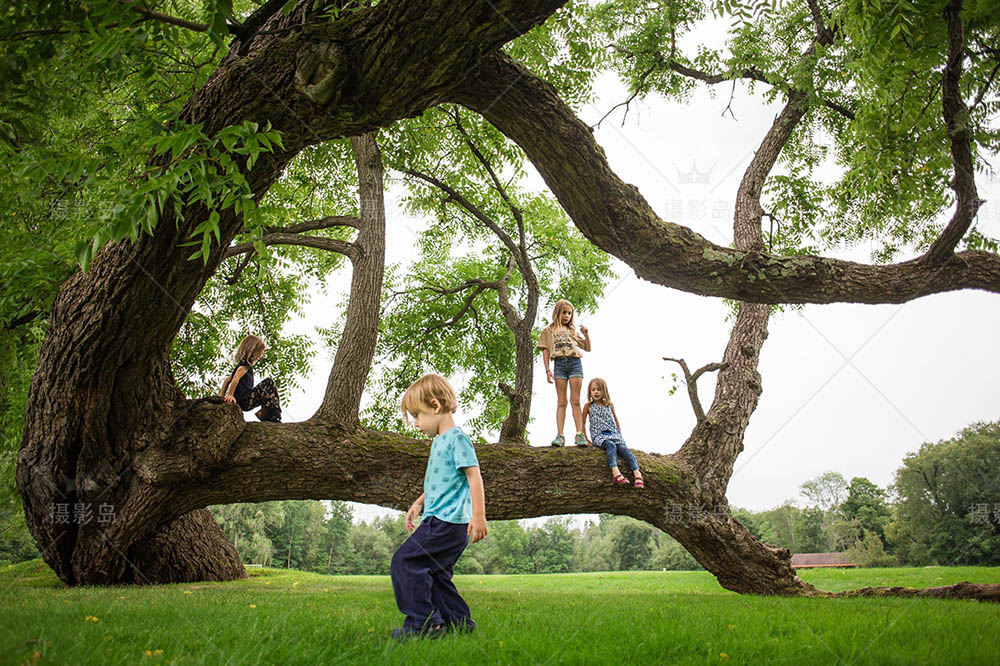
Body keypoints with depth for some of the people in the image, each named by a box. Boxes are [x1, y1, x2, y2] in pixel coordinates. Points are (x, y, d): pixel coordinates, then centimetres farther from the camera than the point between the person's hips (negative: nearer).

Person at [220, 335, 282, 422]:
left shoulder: (241, 364, 22)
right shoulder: (246, 364, -7)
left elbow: (227, 380, 22)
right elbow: (236, 378, -22)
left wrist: (222, 397, 18)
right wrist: (230, 395, -22)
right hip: (245, 401, -10)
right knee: (268, 382, -17)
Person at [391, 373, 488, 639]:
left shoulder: (457, 438, -11)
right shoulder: (438, 441, 19)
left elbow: (474, 477, -16)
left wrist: (478, 515, -22)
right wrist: (419, 503, 25)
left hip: (448, 521, -10)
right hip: (438, 519, 10)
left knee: (405, 561, -14)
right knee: (434, 572, 12)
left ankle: (423, 623, -10)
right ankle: (458, 621, 20)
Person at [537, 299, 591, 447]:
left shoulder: (572, 330, 21)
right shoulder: (548, 330, 15)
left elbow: (587, 348, 22)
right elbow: (545, 351, 8)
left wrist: (586, 334, 5)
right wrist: (547, 370, -2)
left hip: (575, 362, 1)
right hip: (559, 364, -1)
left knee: (575, 400, -4)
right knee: (561, 402, -4)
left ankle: (580, 434, -10)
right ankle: (560, 435, -8)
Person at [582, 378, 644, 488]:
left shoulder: (610, 404, 16)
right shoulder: (588, 406, 8)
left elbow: (616, 421, 25)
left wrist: (619, 435, 14)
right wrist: (586, 440, 8)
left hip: (613, 434, 3)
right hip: (598, 436, -3)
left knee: (623, 447, -28)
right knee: (611, 445, -35)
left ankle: (637, 472, -44)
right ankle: (615, 472, -56)